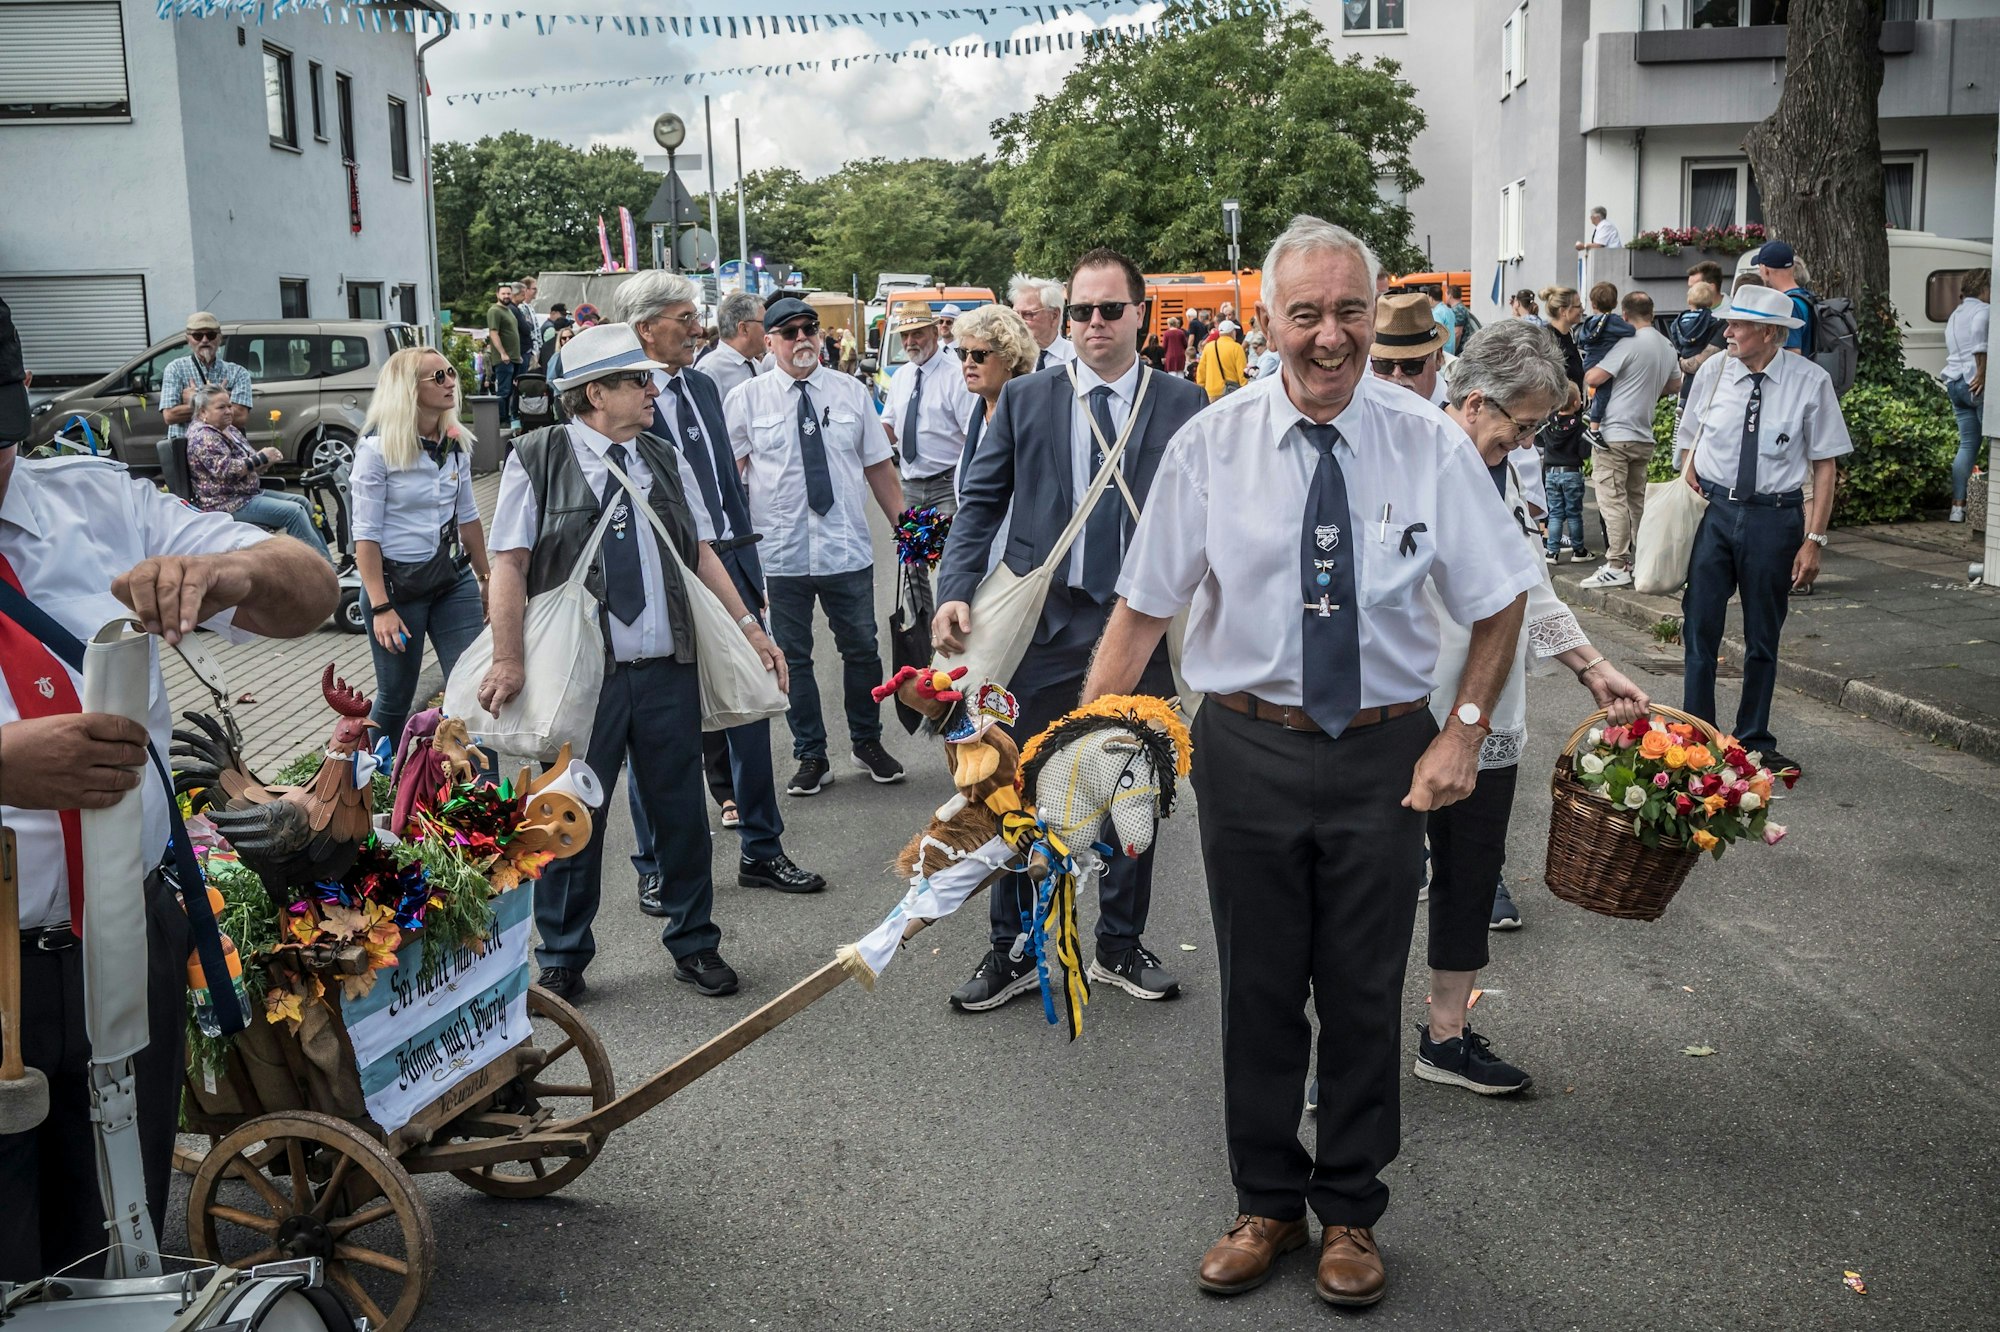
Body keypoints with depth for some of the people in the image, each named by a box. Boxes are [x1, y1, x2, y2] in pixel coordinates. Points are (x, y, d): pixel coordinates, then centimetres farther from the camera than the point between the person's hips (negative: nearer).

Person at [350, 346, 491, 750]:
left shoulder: (456, 443, 4)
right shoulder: (378, 449, -12)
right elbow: (366, 535, -14)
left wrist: (486, 578, 17)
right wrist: (381, 608, -19)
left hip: (454, 578, 5)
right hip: (397, 583, -5)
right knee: (395, 698, 8)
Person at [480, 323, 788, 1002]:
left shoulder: (660, 458, 13)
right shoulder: (537, 458, -4)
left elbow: (697, 551, 16)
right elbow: (510, 564, -8)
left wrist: (749, 626, 9)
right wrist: (509, 661, -15)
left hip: (669, 669, 4)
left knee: (681, 811, 11)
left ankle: (694, 944, 29)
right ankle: (562, 961, 24)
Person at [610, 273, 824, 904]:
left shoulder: (703, 385, 12)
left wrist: (749, 565, 15)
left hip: (728, 562, 7)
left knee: (750, 707, 13)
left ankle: (761, 850, 28)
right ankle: (655, 868, 21)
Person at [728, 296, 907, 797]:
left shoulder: (851, 392, 5)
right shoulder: (746, 399, 0)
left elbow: (879, 466, 8)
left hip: (847, 549, 1)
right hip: (781, 554, -1)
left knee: (862, 649, 11)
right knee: (793, 657, 8)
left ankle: (867, 742, 32)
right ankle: (811, 758, 23)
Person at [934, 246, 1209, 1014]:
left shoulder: (1183, 406, 2)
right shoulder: (1024, 400, 4)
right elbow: (981, 504, 4)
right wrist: (955, 592, -10)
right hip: (1043, 625, 0)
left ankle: (1121, 946, 29)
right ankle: (1014, 951, 22)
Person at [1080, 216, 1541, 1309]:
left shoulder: (1429, 444, -4)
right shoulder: (1209, 444, -5)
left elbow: (1500, 600, 5)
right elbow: (1143, 607, -2)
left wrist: (1465, 729, -5)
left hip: (1385, 751, 0)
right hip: (1249, 747, 0)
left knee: (1366, 995, 12)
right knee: (1258, 991, 12)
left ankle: (1351, 1213, 33)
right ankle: (1267, 1204, 34)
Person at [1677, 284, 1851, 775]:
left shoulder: (1810, 381, -8)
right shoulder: (1713, 371, -1)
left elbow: (1825, 465, -5)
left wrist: (1814, 539, -8)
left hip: (1775, 517, -1)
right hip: (1714, 511, 1)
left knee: (1763, 638, 11)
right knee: (1700, 629, 2)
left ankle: (1755, 741, 25)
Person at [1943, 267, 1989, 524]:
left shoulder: (1955, 315, 23)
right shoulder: (1984, 310, -5)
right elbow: (1979, 330, -25)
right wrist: (1982, 370, -23)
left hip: (1954, 382, 8)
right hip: (1976, 384, -8)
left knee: (1967, 444, 8)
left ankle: (1957, 507, 2)